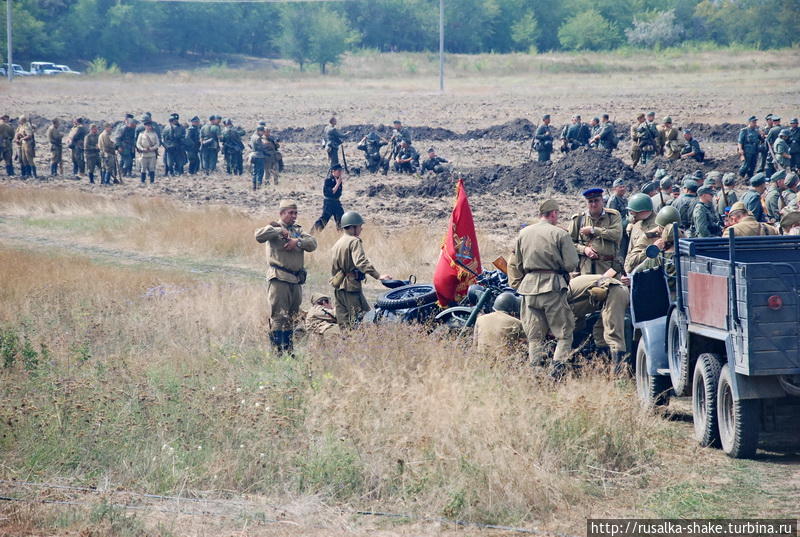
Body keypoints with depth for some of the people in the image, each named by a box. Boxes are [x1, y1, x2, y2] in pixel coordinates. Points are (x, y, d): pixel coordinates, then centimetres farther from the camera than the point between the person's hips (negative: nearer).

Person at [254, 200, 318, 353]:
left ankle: (289, 350, 20)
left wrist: (298, 242, -12)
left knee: (291, 317, 13)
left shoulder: (298, 230, 17)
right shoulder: (274, 228, -2)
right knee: (278, 316, -10)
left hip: (296, 280, 7)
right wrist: (279, 231, -20)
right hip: (279, 278, -7)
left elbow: (313, 244, 4)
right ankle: (276, 350, -9)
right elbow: (259, 236, -21)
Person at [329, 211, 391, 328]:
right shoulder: (354, 241, -10)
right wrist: (378, 275, -31)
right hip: (351, 285, -9)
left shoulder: (337, 243, 17)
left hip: (338, 287, 9)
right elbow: (361, 261, -26)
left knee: (344, 321, 9)